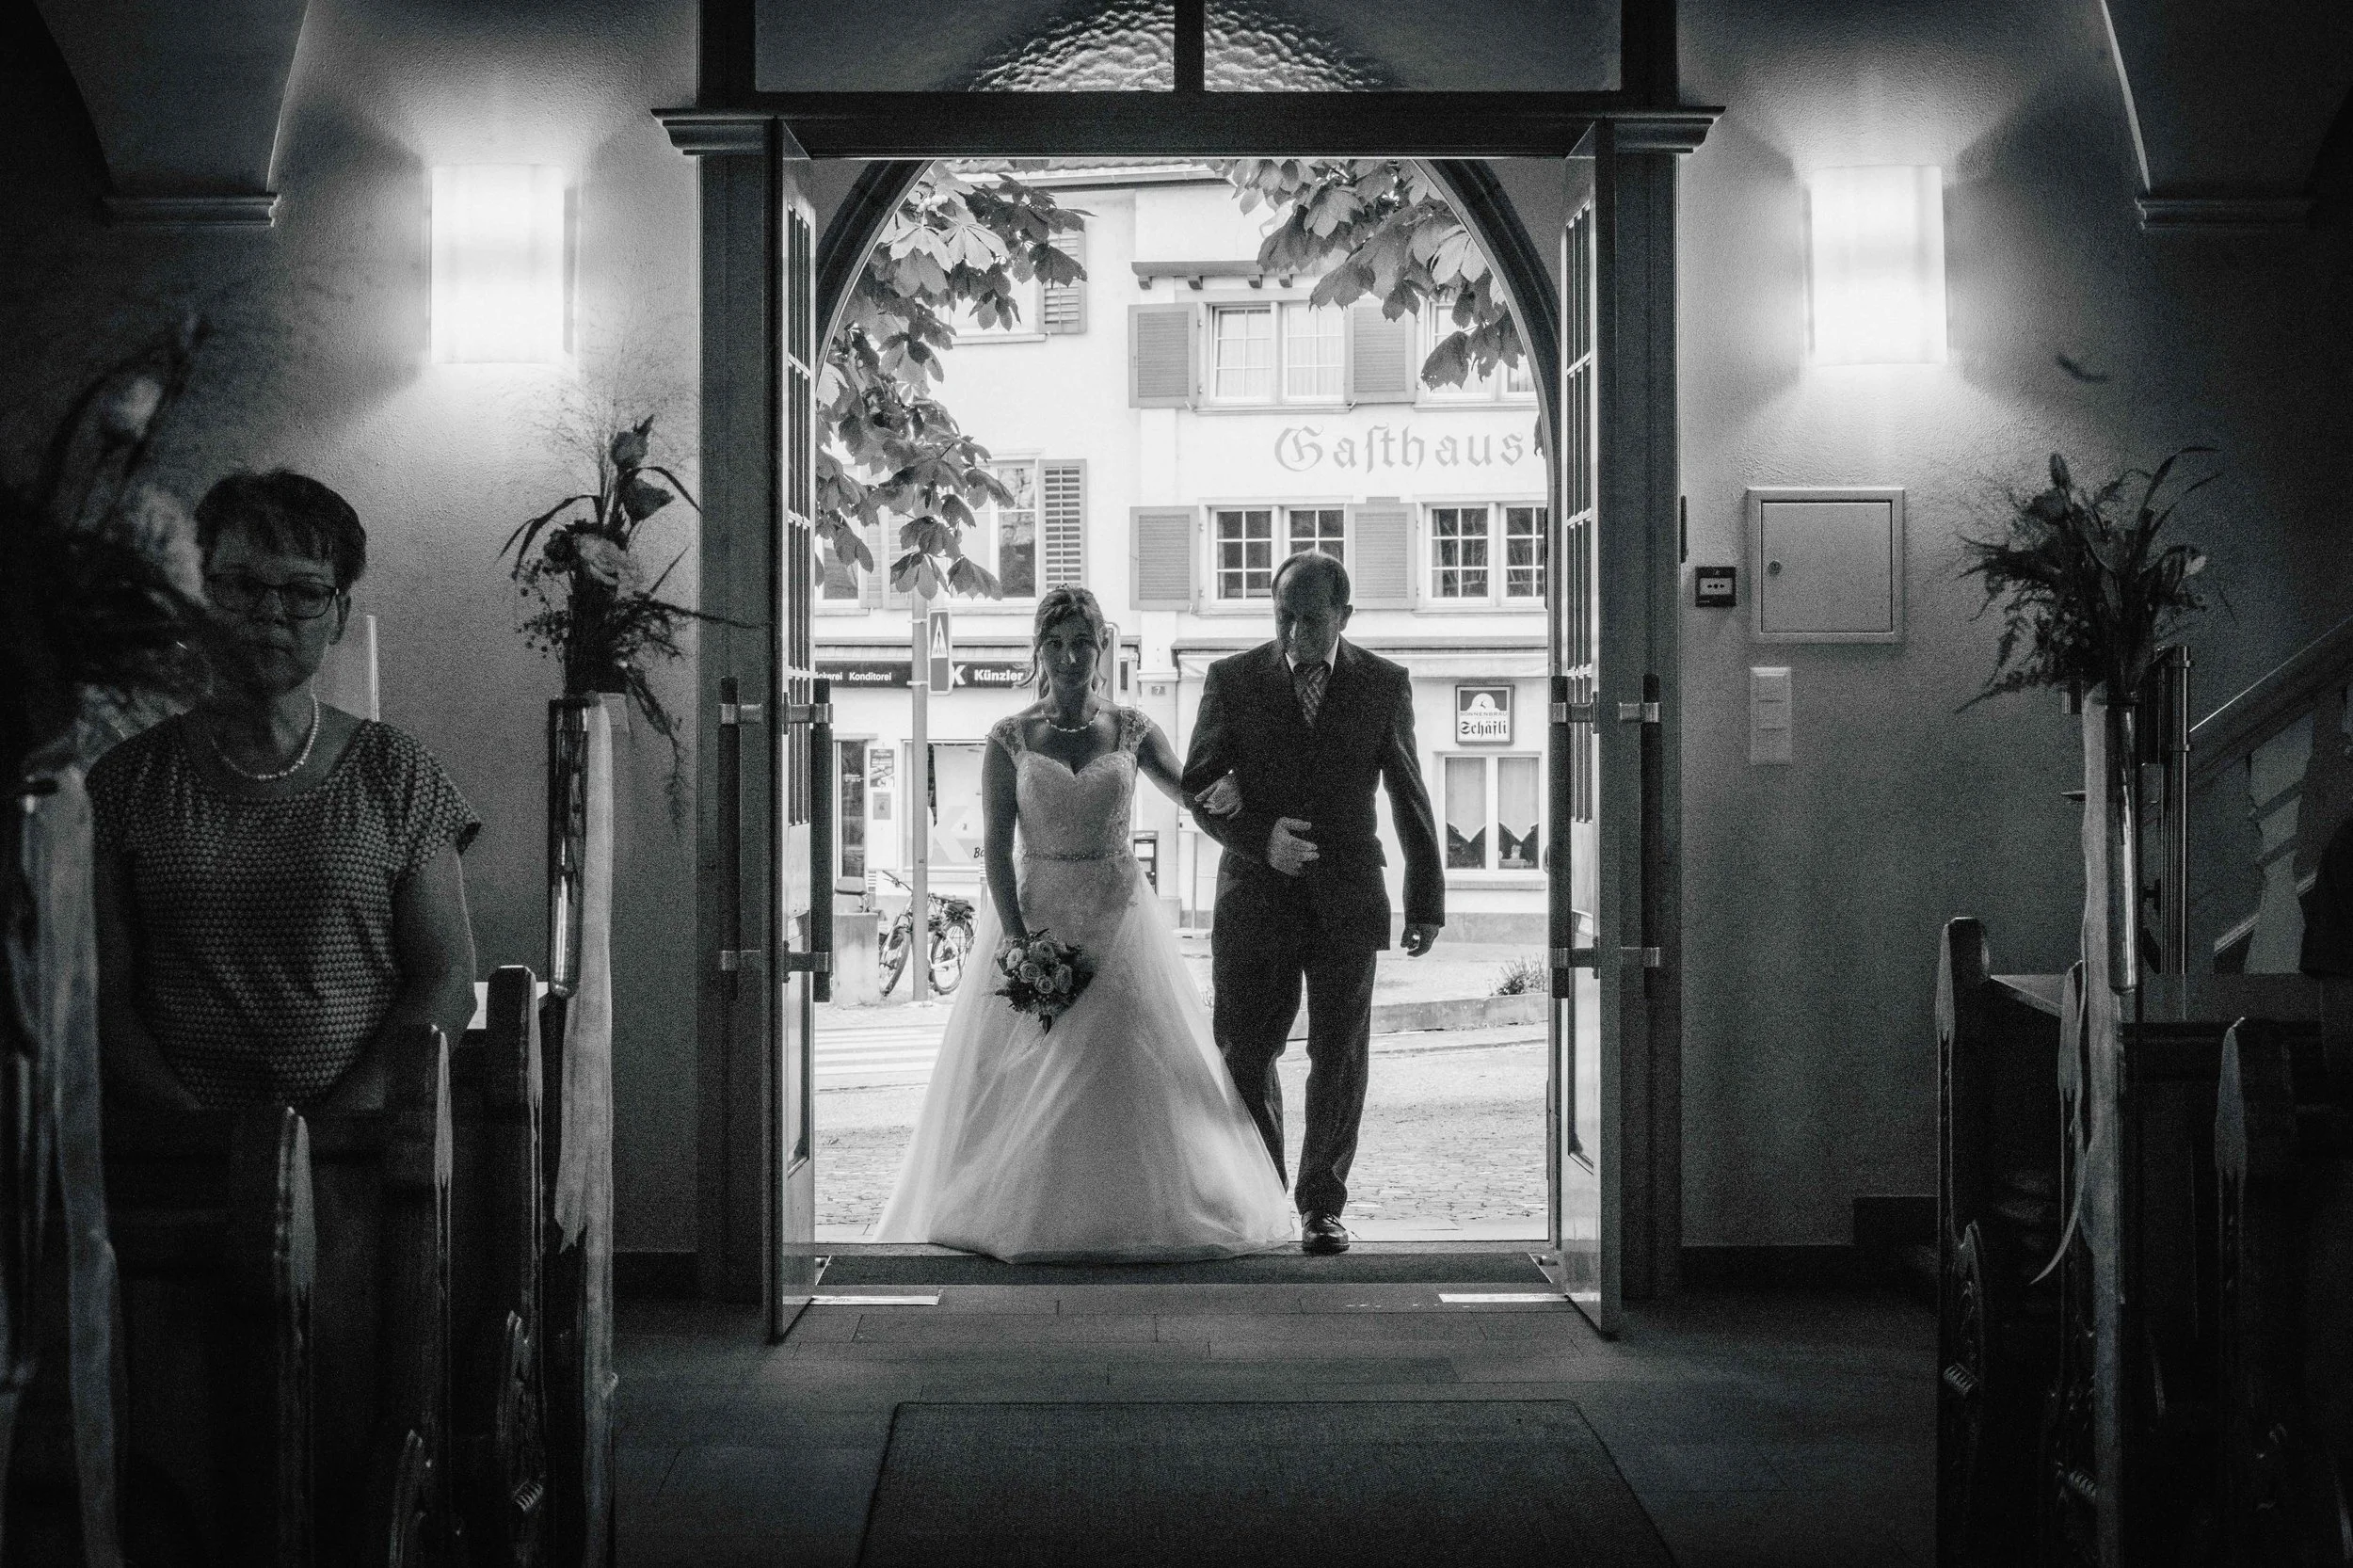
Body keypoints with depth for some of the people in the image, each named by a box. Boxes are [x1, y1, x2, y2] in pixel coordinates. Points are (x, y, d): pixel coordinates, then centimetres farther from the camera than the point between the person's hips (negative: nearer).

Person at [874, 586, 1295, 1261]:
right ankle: (1020, 1213, 10)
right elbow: (995, 845, -4)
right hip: (1034, 910, -1)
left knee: (1126, 1064, -2)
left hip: (1116, 913, 1)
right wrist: (1016, 936, -14)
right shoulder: (1009, 740, -1)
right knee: (1025, 1070, 0)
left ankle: (1125, 1215, 7)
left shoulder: (1131, 730, 3)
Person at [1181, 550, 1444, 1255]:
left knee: (1340, 1057, 1)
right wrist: (1260, 838, -18)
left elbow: (1409, 798, 10)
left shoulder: (1384, 684, 3)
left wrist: (1426, 899, 11)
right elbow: (1199, 789, 0)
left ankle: (1321, 1204, 13)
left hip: (1346, 901, 0)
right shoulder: (1232, 681, 0)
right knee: (1243, 1051, 1)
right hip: (1255, 897, 0)